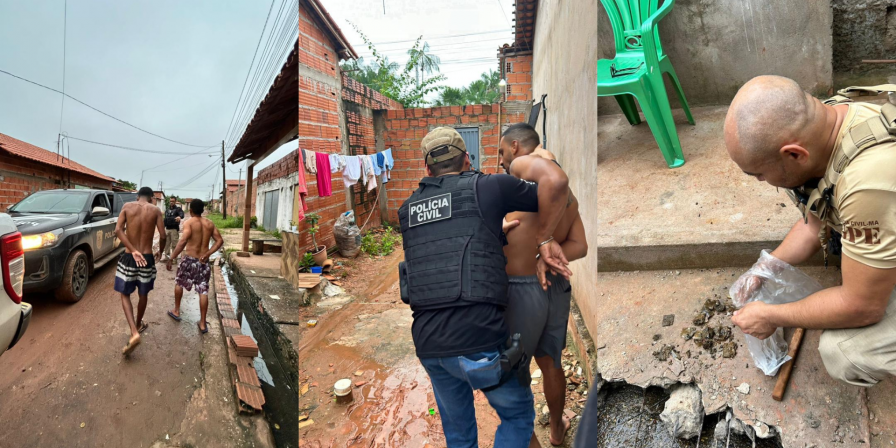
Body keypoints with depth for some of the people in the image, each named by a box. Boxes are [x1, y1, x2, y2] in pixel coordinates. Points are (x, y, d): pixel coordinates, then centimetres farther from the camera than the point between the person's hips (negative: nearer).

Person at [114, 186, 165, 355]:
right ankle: (138, 325, 41)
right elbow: (162, 236, -7)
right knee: (143, 295, 20)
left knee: (125, 295, 10)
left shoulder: (127, 206, 0)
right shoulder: (156, 210, -1)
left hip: (128, 257, 0)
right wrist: (160, 251, 12)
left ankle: (134, 333, -7)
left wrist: (133, 251, -15)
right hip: (147, 258, 0)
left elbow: (118, 230, -12)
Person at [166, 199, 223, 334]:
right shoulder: (210, 223, 5)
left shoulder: (189, 222, -10)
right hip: (204, 261, 3)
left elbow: (183, 241, -23)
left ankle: (176, 311, 36)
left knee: (179, 283, 24)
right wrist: (207, 254, -1)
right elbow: (220, 241, 2)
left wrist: (171, 258, -23)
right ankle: (203, 323, 6)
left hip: (190, 259, -3)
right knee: (203, 291, 4)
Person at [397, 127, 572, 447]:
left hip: (428, 343, 5)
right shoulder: (486, 187, -1)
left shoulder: (408, 209, 15)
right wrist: (544, 240, 0)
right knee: (518, 416, 22)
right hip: (478, 339, -5)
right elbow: (557, 181, -11)